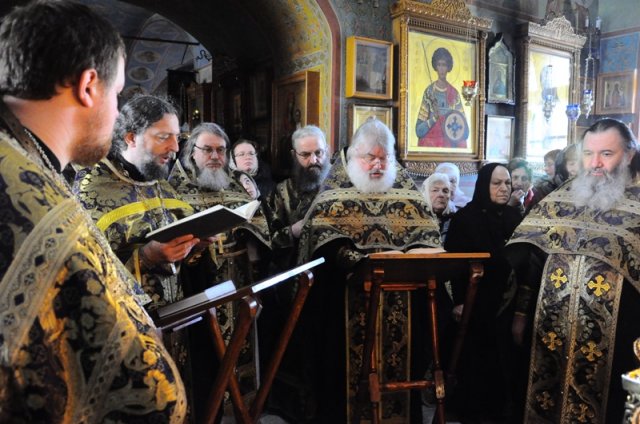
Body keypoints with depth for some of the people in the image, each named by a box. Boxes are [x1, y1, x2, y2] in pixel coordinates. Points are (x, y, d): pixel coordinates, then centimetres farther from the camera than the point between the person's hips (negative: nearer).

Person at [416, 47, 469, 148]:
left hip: (450, 147, 2)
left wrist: (458, 131, -15)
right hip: (430, 145, -2)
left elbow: (466, 133, 6)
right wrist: (433, 118, -20)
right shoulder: (429, 92, -2)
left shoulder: (455, 94, 4)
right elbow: (418, 130, -6)